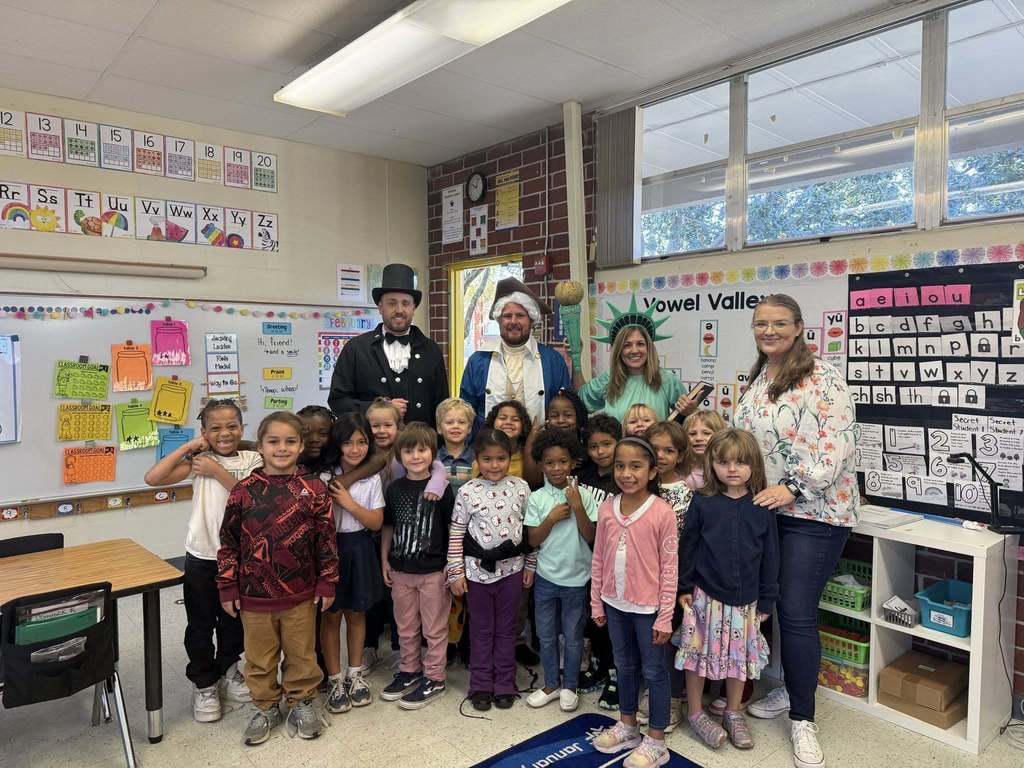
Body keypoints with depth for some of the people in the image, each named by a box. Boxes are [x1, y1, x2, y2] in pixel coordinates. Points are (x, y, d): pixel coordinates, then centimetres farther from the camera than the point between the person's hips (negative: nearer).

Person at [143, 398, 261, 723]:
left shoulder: (253, 459, -4)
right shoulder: (198, 460, -6)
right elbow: (153, 478, -17)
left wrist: (218, 472, -20)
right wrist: (189, 446, -16)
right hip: (202, 555, -1)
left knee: (234, 619, 18)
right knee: (200, 624, 10)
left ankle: (228, 670, 40)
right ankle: (204, 684, 28)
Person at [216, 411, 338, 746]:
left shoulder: (314, 489, -8)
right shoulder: (244, 490, -6)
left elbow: (326, 539, -3)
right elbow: (229, 542, 1)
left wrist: (327, 583, -2)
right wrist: (228, 588, 1)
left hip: (300, 593, -1)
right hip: (254, 594, 1)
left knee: (301, 653, 16)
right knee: (260, 656, 17)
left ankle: (302, 703, 37)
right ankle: (265, 707, 37)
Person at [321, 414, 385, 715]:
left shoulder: (372, 479, -3)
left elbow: (376, 522, -5)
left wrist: (347, 502, -15)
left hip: (359, 550, 2)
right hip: (329, 547, -2)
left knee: (356, 614, 14)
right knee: (332, 615, 7)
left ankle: (355, 674, 30)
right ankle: (335, 679, 22)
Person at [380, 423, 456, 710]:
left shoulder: (441, 488, -10)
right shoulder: (394, 488, 1)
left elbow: (453, 529, -6)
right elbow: (388, 527, 10)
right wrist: (385, 560, 8)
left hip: (433, 570, -4)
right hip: (401, 570, 4)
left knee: (434, 628, 9)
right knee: (405, 627, 18)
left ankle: (433, 678, 24)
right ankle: (409, 670, 36)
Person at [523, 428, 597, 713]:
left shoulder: (583, 494, -9)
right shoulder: (537, 498, -6)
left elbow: (590, 536, -11)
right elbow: (533, 540, -6)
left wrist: (578, 507, -23)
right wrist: (552, 518, -19)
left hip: (576, 578, -1)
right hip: (546, 577, 2)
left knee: (573, 637, 13)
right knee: (546, 636, 16)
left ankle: (569, 686, 33)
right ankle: (551, 684, 35)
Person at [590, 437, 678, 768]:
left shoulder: (662, 512, -16)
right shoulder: (607, 509, -3)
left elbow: (669, 568, -13)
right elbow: (599, 560, 4)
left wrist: (665, 616, -11)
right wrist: (596, 602, 6)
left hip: (647, 606, -5)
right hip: (615, 603, 5)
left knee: (654, 671, 11)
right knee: (625, 666, 22)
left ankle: (656, 741, 26)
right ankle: (627, 725, 40)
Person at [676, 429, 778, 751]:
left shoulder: (762, 508, -4)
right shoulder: (702, 503, -8)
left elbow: (770, 557, 1)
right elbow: (688, 547, -3)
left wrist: (767, 600, 3)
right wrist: (684, 588, -3)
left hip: (745, 599, 2)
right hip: (705, 595, -1)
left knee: (740, 657, 15)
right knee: (699, 653, 8)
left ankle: (733, 713, 35)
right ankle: (696, 713, 27)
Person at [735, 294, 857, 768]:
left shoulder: (821, 378, -12)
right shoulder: (756, 380, 11)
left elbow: (839, 443, -18)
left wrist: (792, 488, -21)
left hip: (814, 511, -7)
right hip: (766, 508, 7)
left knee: (797, 614, -3)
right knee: (776, 606, 14)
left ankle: (802, 719, 14)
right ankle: (792, 688, 35)